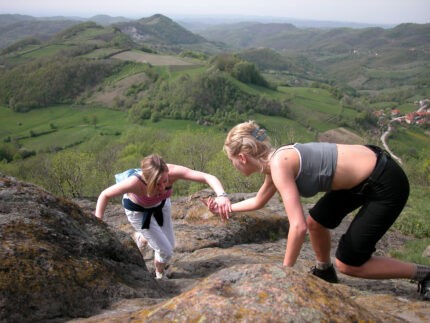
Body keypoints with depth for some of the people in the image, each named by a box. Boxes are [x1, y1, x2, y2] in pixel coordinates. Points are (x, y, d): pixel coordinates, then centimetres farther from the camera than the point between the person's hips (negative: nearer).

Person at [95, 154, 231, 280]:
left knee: (170, 245, 15)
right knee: (165, 251, -1)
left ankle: (141, 237, 46)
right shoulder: (135, 182, -44)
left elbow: (208, 177, -44)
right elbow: (105, 195, -27)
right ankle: (160, 275, 34)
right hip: (138, 210, -3)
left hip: (160, 203, 3)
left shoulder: (172, 172, -40)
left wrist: (221, 195, -62)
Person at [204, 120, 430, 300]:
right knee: (316, 222, 19)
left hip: (386, 184, -9)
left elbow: (298, 226, -26)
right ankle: (324, 272, 41)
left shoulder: (279, 165, -22)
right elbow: (258, 201, 24)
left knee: (348, 264, 2)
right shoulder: (275, 162, 5)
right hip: (363, 176, 9)